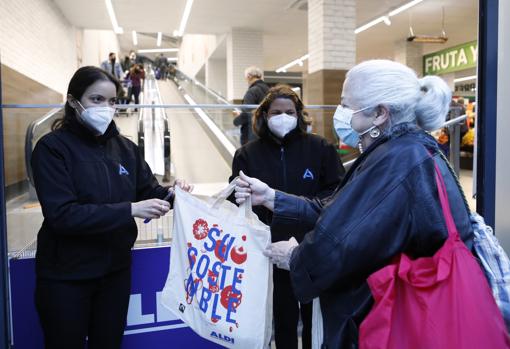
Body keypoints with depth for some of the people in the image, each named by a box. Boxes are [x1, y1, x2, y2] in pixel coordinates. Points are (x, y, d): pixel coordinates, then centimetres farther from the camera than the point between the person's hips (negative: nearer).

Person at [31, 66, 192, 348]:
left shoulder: (124, 147, 3)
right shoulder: (52, 147, -13)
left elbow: (147, 191, 7)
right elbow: (61, 215, -23)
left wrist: (169, 194, -16)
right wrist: (129, 210, -28)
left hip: (116, 269, 5)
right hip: (66, 275, -4)